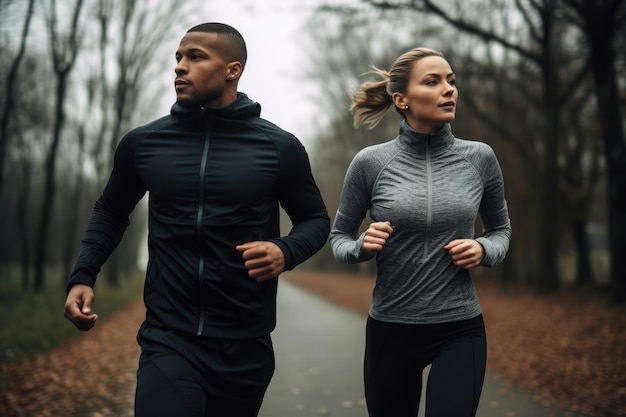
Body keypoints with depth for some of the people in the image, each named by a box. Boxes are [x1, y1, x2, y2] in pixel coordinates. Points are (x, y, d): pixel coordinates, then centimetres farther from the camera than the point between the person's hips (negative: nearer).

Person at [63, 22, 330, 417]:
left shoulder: (279, 146, -3)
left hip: (246, 347, 0)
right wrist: (83, 277, 1)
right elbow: (111, 212, 16)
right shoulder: (142, 143, 2)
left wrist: (286, 252, -15)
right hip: (168, 340, 0)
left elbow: (315, 219, 6)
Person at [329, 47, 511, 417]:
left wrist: (483, 250, -10)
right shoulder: (370, 162, -6)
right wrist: (363, 246, -17)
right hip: (390, 330, 0)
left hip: (461, 330, 0)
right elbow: (339, 238, 5)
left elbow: (501, 230, 12)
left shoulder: (479, 158, -2)